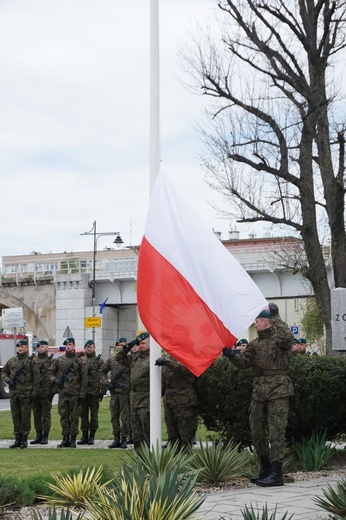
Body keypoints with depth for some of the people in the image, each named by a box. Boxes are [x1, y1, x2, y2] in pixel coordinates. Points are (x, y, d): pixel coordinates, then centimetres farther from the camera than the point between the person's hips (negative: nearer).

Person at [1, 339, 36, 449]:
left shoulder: (31, 361, -2)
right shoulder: (11, 360, 11)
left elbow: (35, 378, -3)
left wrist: (33, 393, -8)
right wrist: (7, 380, 0)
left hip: (26, 394, -4)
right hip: (14, 394, 4)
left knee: (25, 417, 1)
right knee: (15, 417, 8)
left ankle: (24, 439, 8)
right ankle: (17, 439, 14)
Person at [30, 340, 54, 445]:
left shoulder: (51, 360, 0)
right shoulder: (33, 360, 11)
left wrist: (53, 391, -9)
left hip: (46, 392, -4)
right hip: (35, 392, 4)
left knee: (46, 415, 1)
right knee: (36, 414, 8)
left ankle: (45, 436, 6)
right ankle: (38, 435, 15)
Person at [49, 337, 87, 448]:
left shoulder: (79, 361, 0)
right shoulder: (59, 360, 9)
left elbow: (83, 379, -1)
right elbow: (51, 372, 17)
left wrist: (82, 395, -5)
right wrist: (54, 380, -4)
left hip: (75, 393, -3)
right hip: (62, 393, 3)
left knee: (74, 417, 1)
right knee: (63, 416, 5)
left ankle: (73, 439, 8)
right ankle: (65, 439, 12)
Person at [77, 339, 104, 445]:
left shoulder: (99, 360, 1)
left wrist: (102, 391, -8)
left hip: (94, 392, -4)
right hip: (83, 392, 4)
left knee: (94, 415, 1)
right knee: (83, 414, 6)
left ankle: (92, 437, 6)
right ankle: (84, 436, 11)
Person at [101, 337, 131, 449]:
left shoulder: (129, 359, 1)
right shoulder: (111, 360, 13)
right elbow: (103, 371, 21)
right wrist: (106, 382, 7)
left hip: (125, 392, -5)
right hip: (114, 391, 5)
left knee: (125, 417, -2)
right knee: (114, 417, 8)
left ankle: (124, 439, 6)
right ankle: (116, 439, 15)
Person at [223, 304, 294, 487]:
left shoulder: (279, 339, -4)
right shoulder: (255, 344, 16)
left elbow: (288, 336, -28)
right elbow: (245, 361, 4)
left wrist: (276, 317, -23)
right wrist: (232, 354, -14)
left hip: (278, 391, -8)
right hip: (259, 391, 8)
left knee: (276, 432, -8)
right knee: (257, 432, 11)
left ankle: (276, 475, -7)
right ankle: (265, 470, 24)